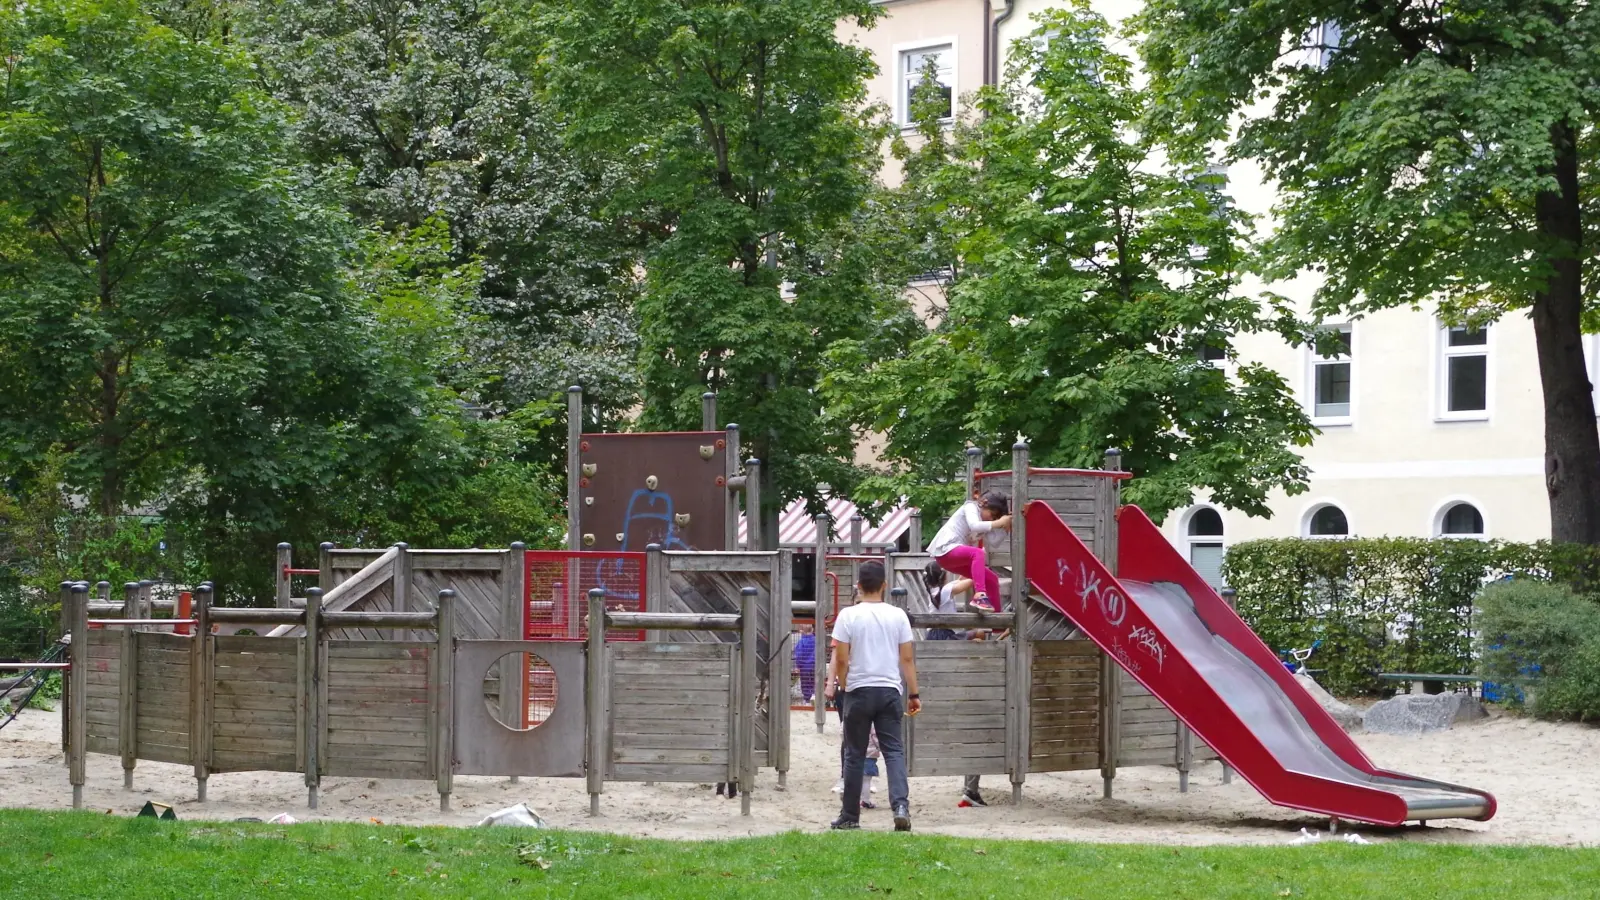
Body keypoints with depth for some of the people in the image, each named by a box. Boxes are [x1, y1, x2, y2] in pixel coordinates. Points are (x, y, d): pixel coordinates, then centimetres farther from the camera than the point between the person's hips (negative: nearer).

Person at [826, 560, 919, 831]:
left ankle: (849, 816, 13)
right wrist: (913, 694, 8)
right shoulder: (897, 616, 1)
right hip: (890, 690, 2)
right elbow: (907, 658, 2)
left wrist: (841, 686, 9)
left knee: (854, 755, 6)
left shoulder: (848, 616, -6)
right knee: (894, 750, 2)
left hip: (858, 690, -2)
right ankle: (901, 806, -18)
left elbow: (841, 659, -7)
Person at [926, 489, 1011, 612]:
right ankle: (980, 596, -47)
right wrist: (998, 523, -23)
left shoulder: (982, 520, 19)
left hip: (958, 557, 10)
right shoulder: (970, 507, -4)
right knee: (977, 553, -36)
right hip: (945, 550, -10)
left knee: (991, 579, 7)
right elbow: (974, 526, -26)